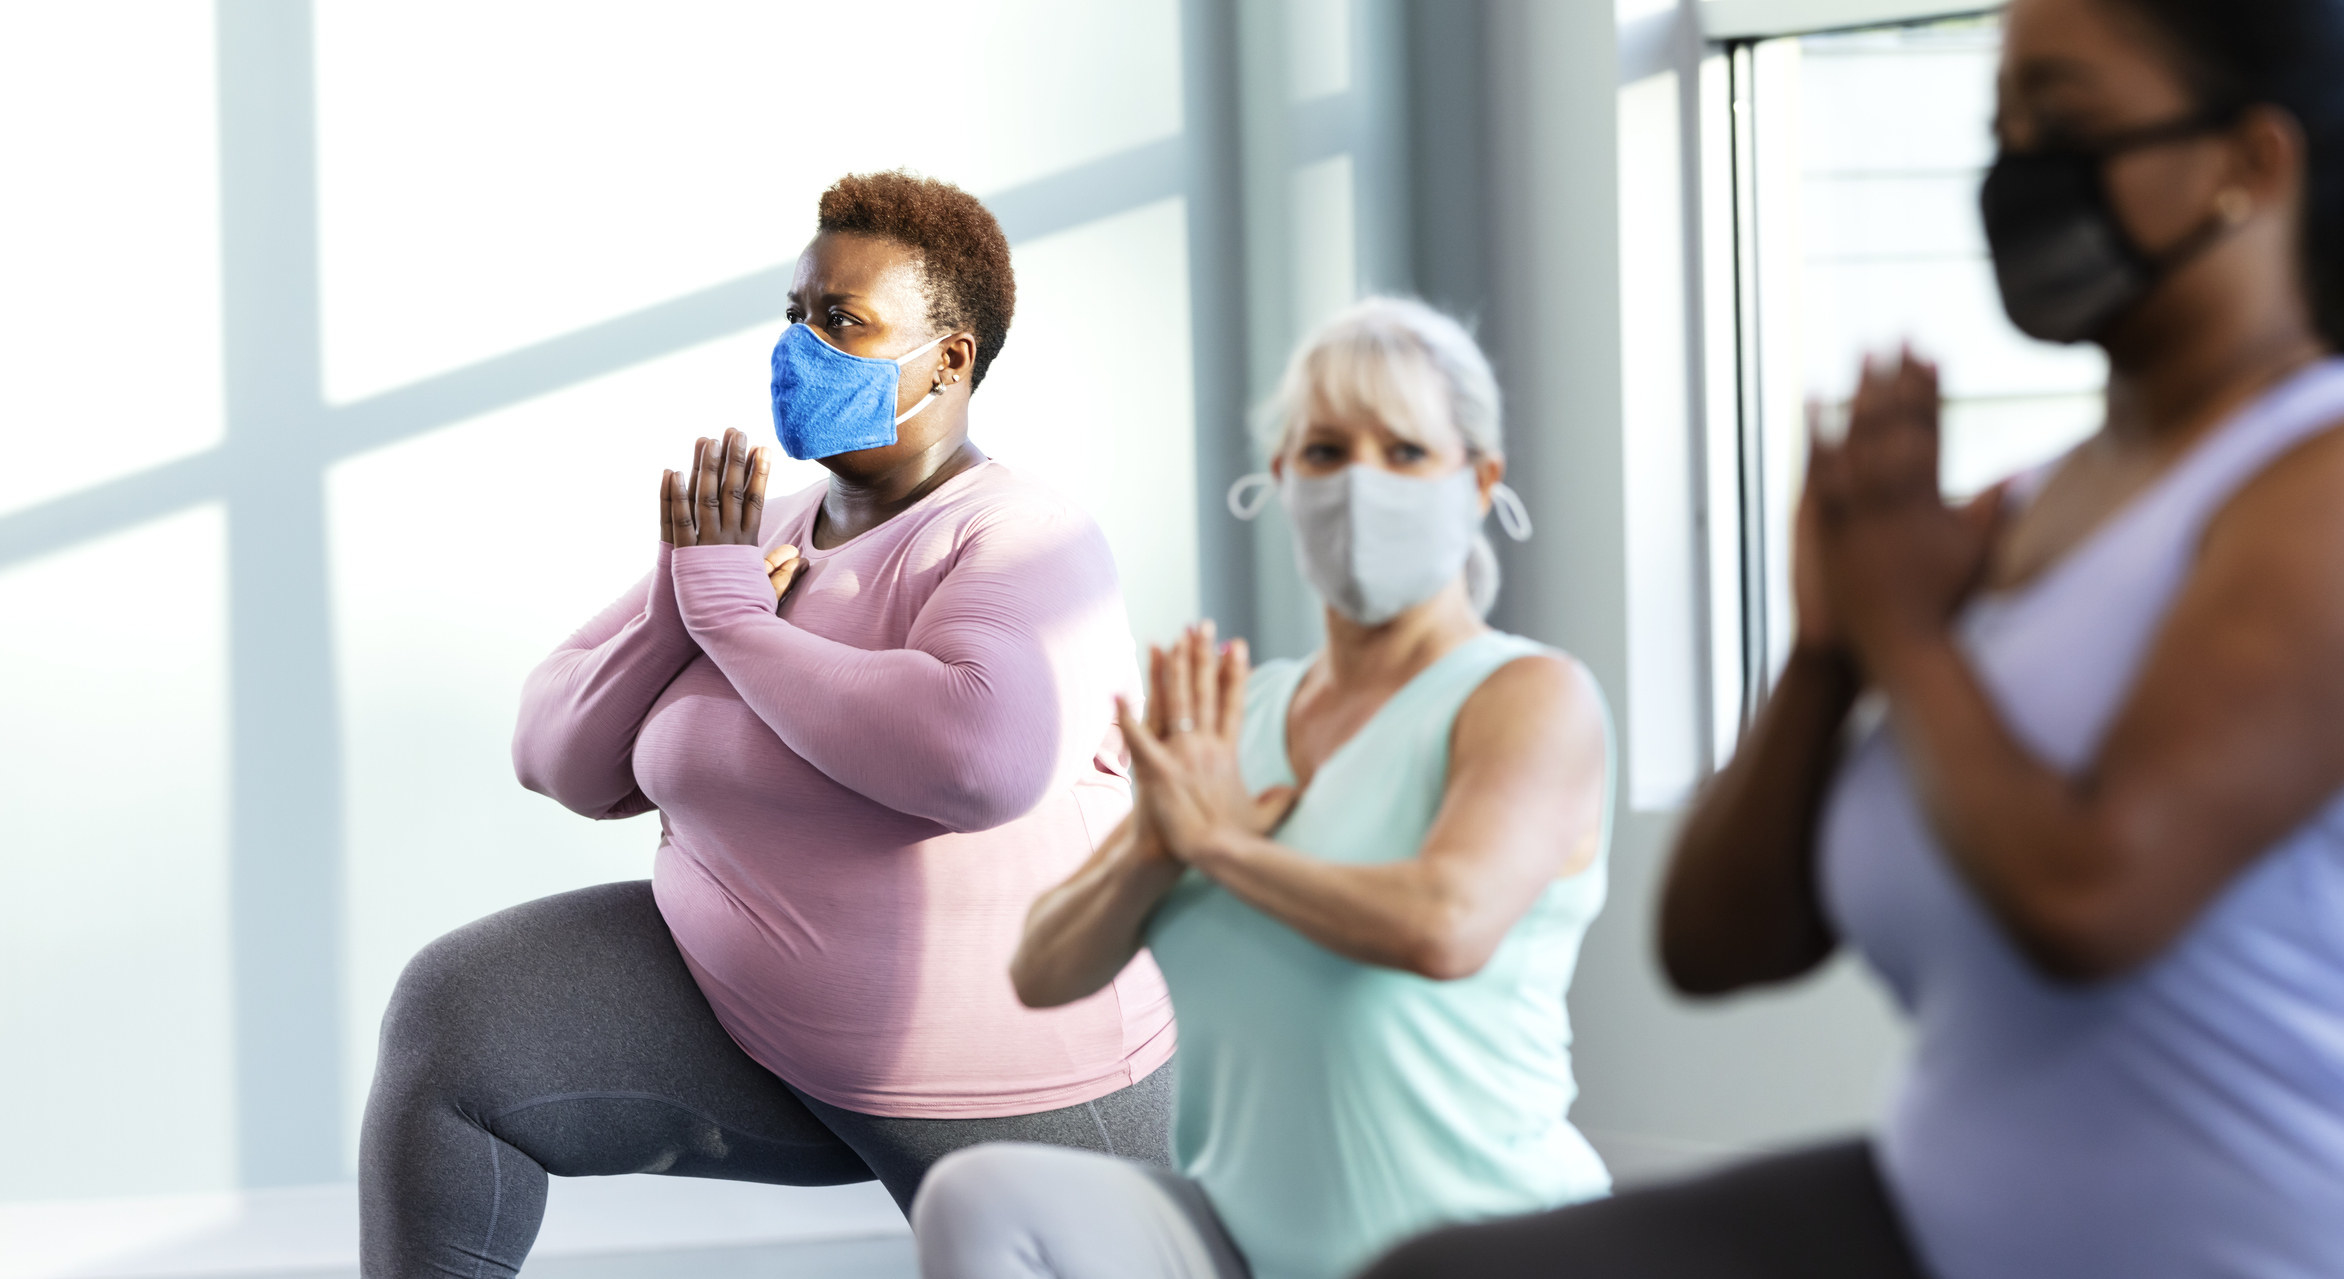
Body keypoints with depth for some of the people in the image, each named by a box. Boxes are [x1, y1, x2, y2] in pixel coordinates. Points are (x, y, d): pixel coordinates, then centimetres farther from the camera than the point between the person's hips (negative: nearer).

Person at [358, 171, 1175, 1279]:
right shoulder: (753, 543, 4)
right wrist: (684, 602, -16)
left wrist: (734, 622, -26)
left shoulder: (1023, 552, -18)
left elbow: (978, 754, -39)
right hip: (750, 1011, 5)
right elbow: (566, 761, 4)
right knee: (454, 1020, -16)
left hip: (1001, 1078, -5)